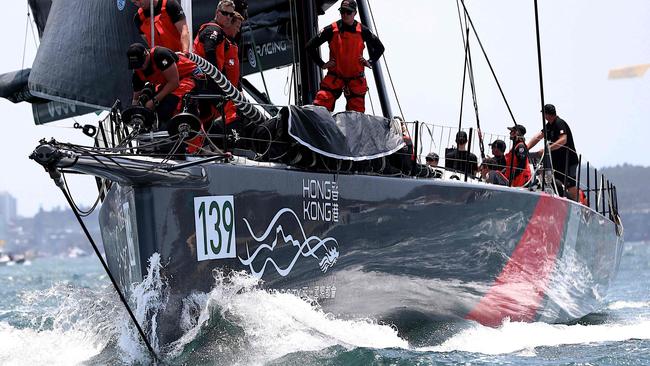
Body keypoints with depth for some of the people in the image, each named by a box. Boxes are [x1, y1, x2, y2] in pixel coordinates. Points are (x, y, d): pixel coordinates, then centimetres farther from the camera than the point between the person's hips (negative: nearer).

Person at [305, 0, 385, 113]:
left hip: (356, 78, 2)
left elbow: (379, 47, 17)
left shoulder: (362, 31, 0)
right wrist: (321, 64, -1)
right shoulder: (332, 30, -5)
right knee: (320, 108, -18)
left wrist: (370, 62, 5)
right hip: (335, 76, -1)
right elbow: (310, 46, 2)